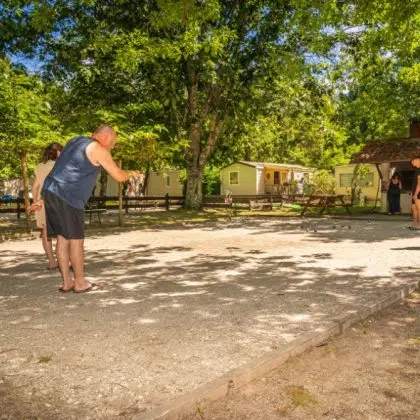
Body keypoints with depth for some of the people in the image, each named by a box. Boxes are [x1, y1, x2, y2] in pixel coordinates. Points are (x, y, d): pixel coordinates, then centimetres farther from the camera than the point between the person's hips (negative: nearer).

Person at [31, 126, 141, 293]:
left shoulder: (76, 141, 21)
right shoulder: (98, 149, -5)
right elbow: (119, 176, -1)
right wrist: (131, 173, 22)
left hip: (51, 192, 9)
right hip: (67, 198, -9)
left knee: (62, 239, 11)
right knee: (76, 240, 2)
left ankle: (66, 282, 17)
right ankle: (80, 282, 12)